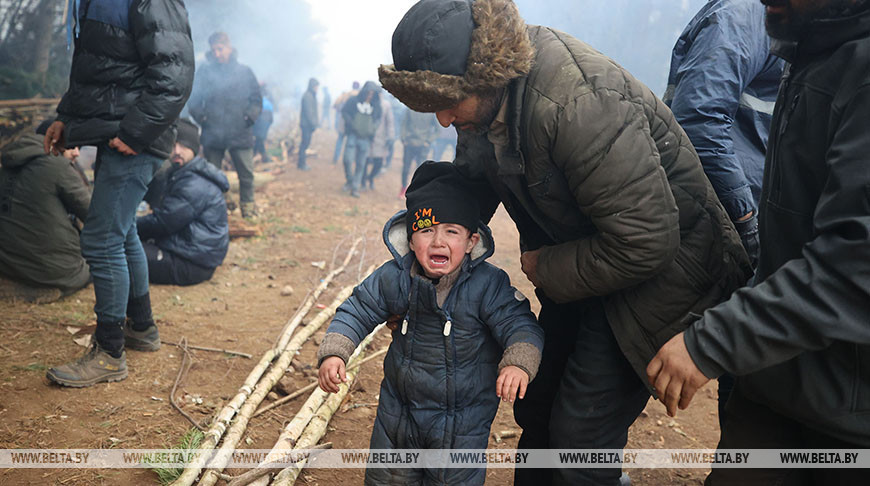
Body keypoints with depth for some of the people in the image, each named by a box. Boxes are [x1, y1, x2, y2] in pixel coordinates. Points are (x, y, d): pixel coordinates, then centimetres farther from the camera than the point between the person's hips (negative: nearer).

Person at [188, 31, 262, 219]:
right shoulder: (205, 72, 7)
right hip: (212, 135, 1)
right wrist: (201, 117, -5)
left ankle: (248, 207, 14)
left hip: (240, 134, 0)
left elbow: (257, 99, 12)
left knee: (246, 174, 1)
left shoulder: (244, 71, 7)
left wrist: (250, 116, -4)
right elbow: (194, 101, 11)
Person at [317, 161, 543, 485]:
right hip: (399, 410, 3)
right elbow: (357, 312, -1)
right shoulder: (393, 278, -11)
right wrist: (333, 352, -14)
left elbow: (521, 326, -20)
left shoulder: (488, 285, -18)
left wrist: (519, 363, -39)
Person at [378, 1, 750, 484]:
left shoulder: (582, 103, -34)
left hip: (655, 269, -8)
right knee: (536, 406, 19)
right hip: (579, 255, 8)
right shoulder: (487, 99, -7)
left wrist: (546, 269, -17)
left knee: (581, 435, -6)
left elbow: (644, 245, -32)